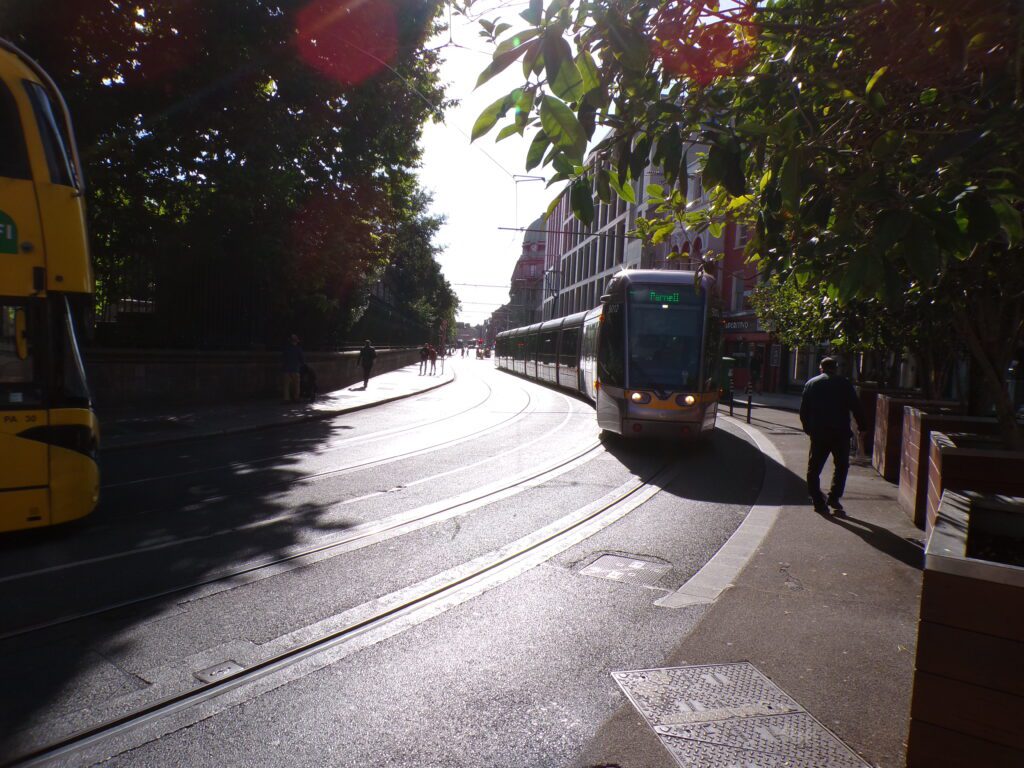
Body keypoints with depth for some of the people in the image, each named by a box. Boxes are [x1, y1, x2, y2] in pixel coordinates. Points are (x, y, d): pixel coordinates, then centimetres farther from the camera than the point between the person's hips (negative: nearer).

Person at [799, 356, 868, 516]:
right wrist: (862, 428, 5)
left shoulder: (811, 384, 7)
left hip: (818, 433, 2)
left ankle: (818, 501, 6)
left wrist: (808, 429, 17)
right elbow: (856, 407, -3)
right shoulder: (844, 384, 0)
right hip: (840, 433, -1)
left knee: (814, 468, 9)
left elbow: (803, 410, 8)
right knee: (841, 466, 12)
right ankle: (833, 498, 1)